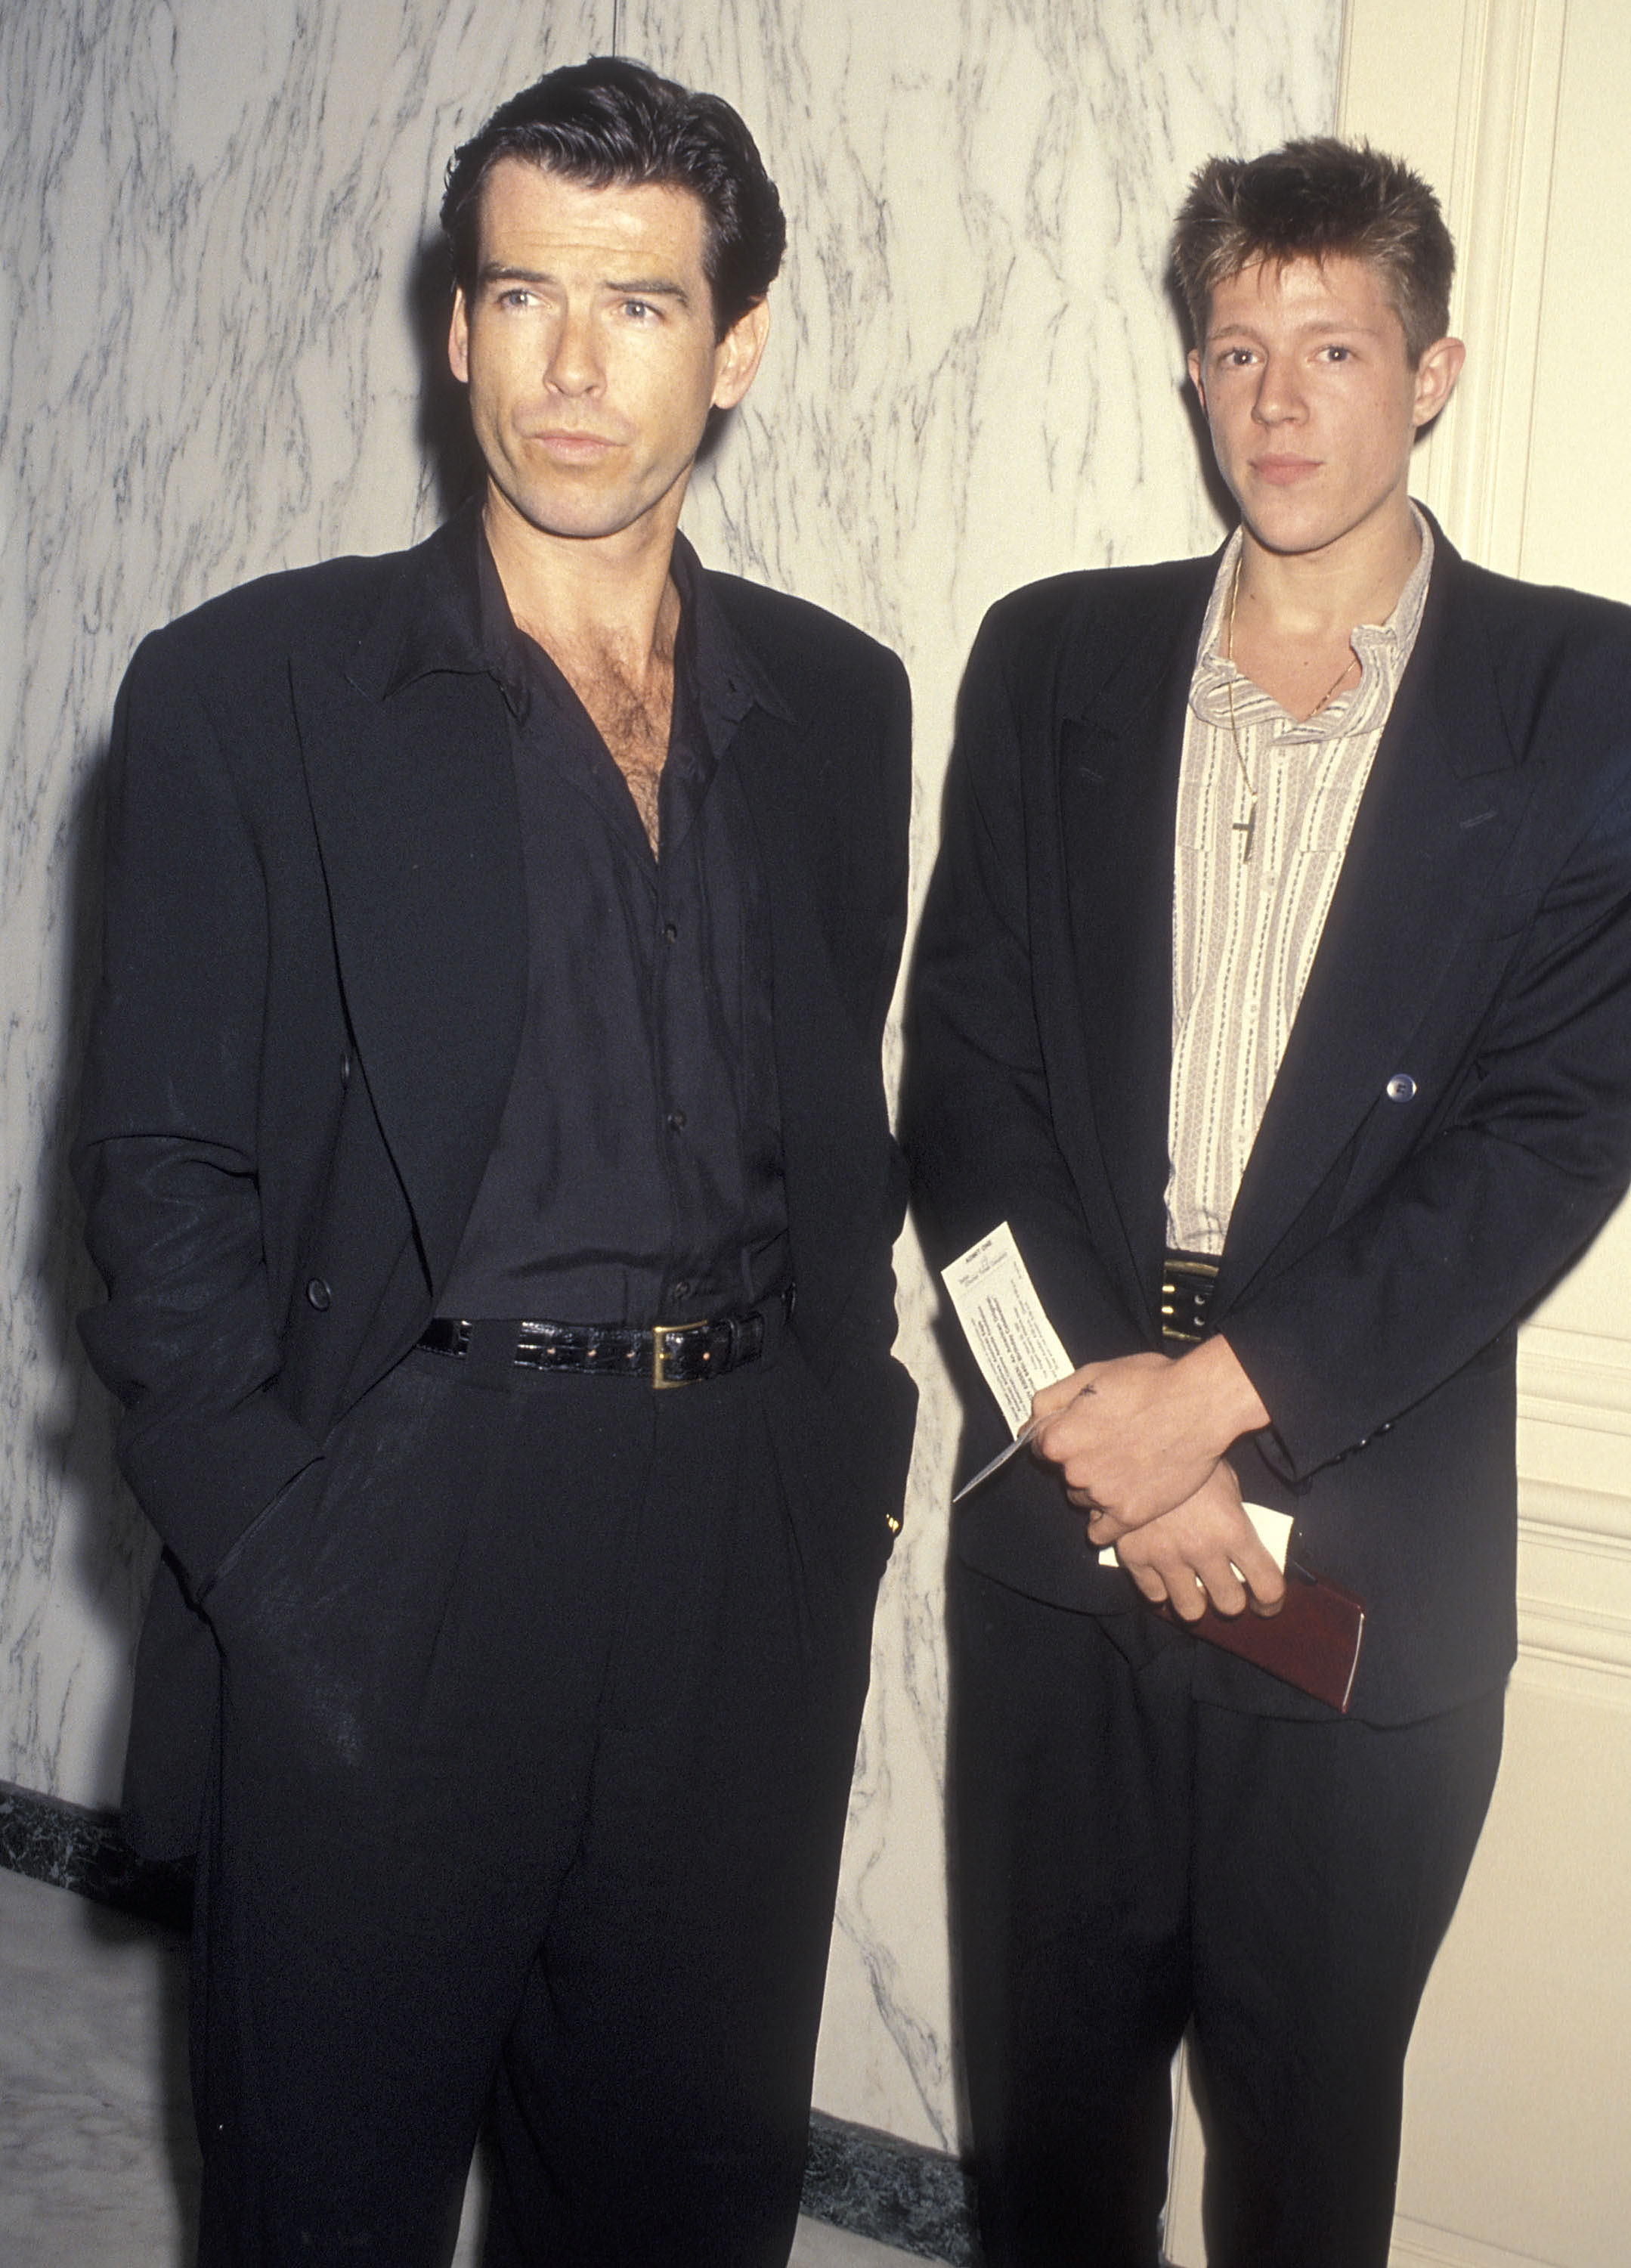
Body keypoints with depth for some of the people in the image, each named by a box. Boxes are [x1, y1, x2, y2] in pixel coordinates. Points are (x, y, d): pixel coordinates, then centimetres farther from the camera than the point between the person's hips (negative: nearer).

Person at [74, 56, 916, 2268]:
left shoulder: (837, 703, 9)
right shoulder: (250, 688, -3)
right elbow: (164, 1166, -5)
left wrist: (852, 1427, 5)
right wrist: (270, 1557, -13)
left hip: (749, 1556, 4)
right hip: (386, 1558, -3)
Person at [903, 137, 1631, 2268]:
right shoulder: (1052, 660, 6)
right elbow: (963, 1072, 1)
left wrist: (1229, 1389, -15)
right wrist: (1102, 1416, -10)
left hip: (1372, 1543, -2)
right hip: (1059, 1521, 2)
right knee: (1046, 2069, 15)